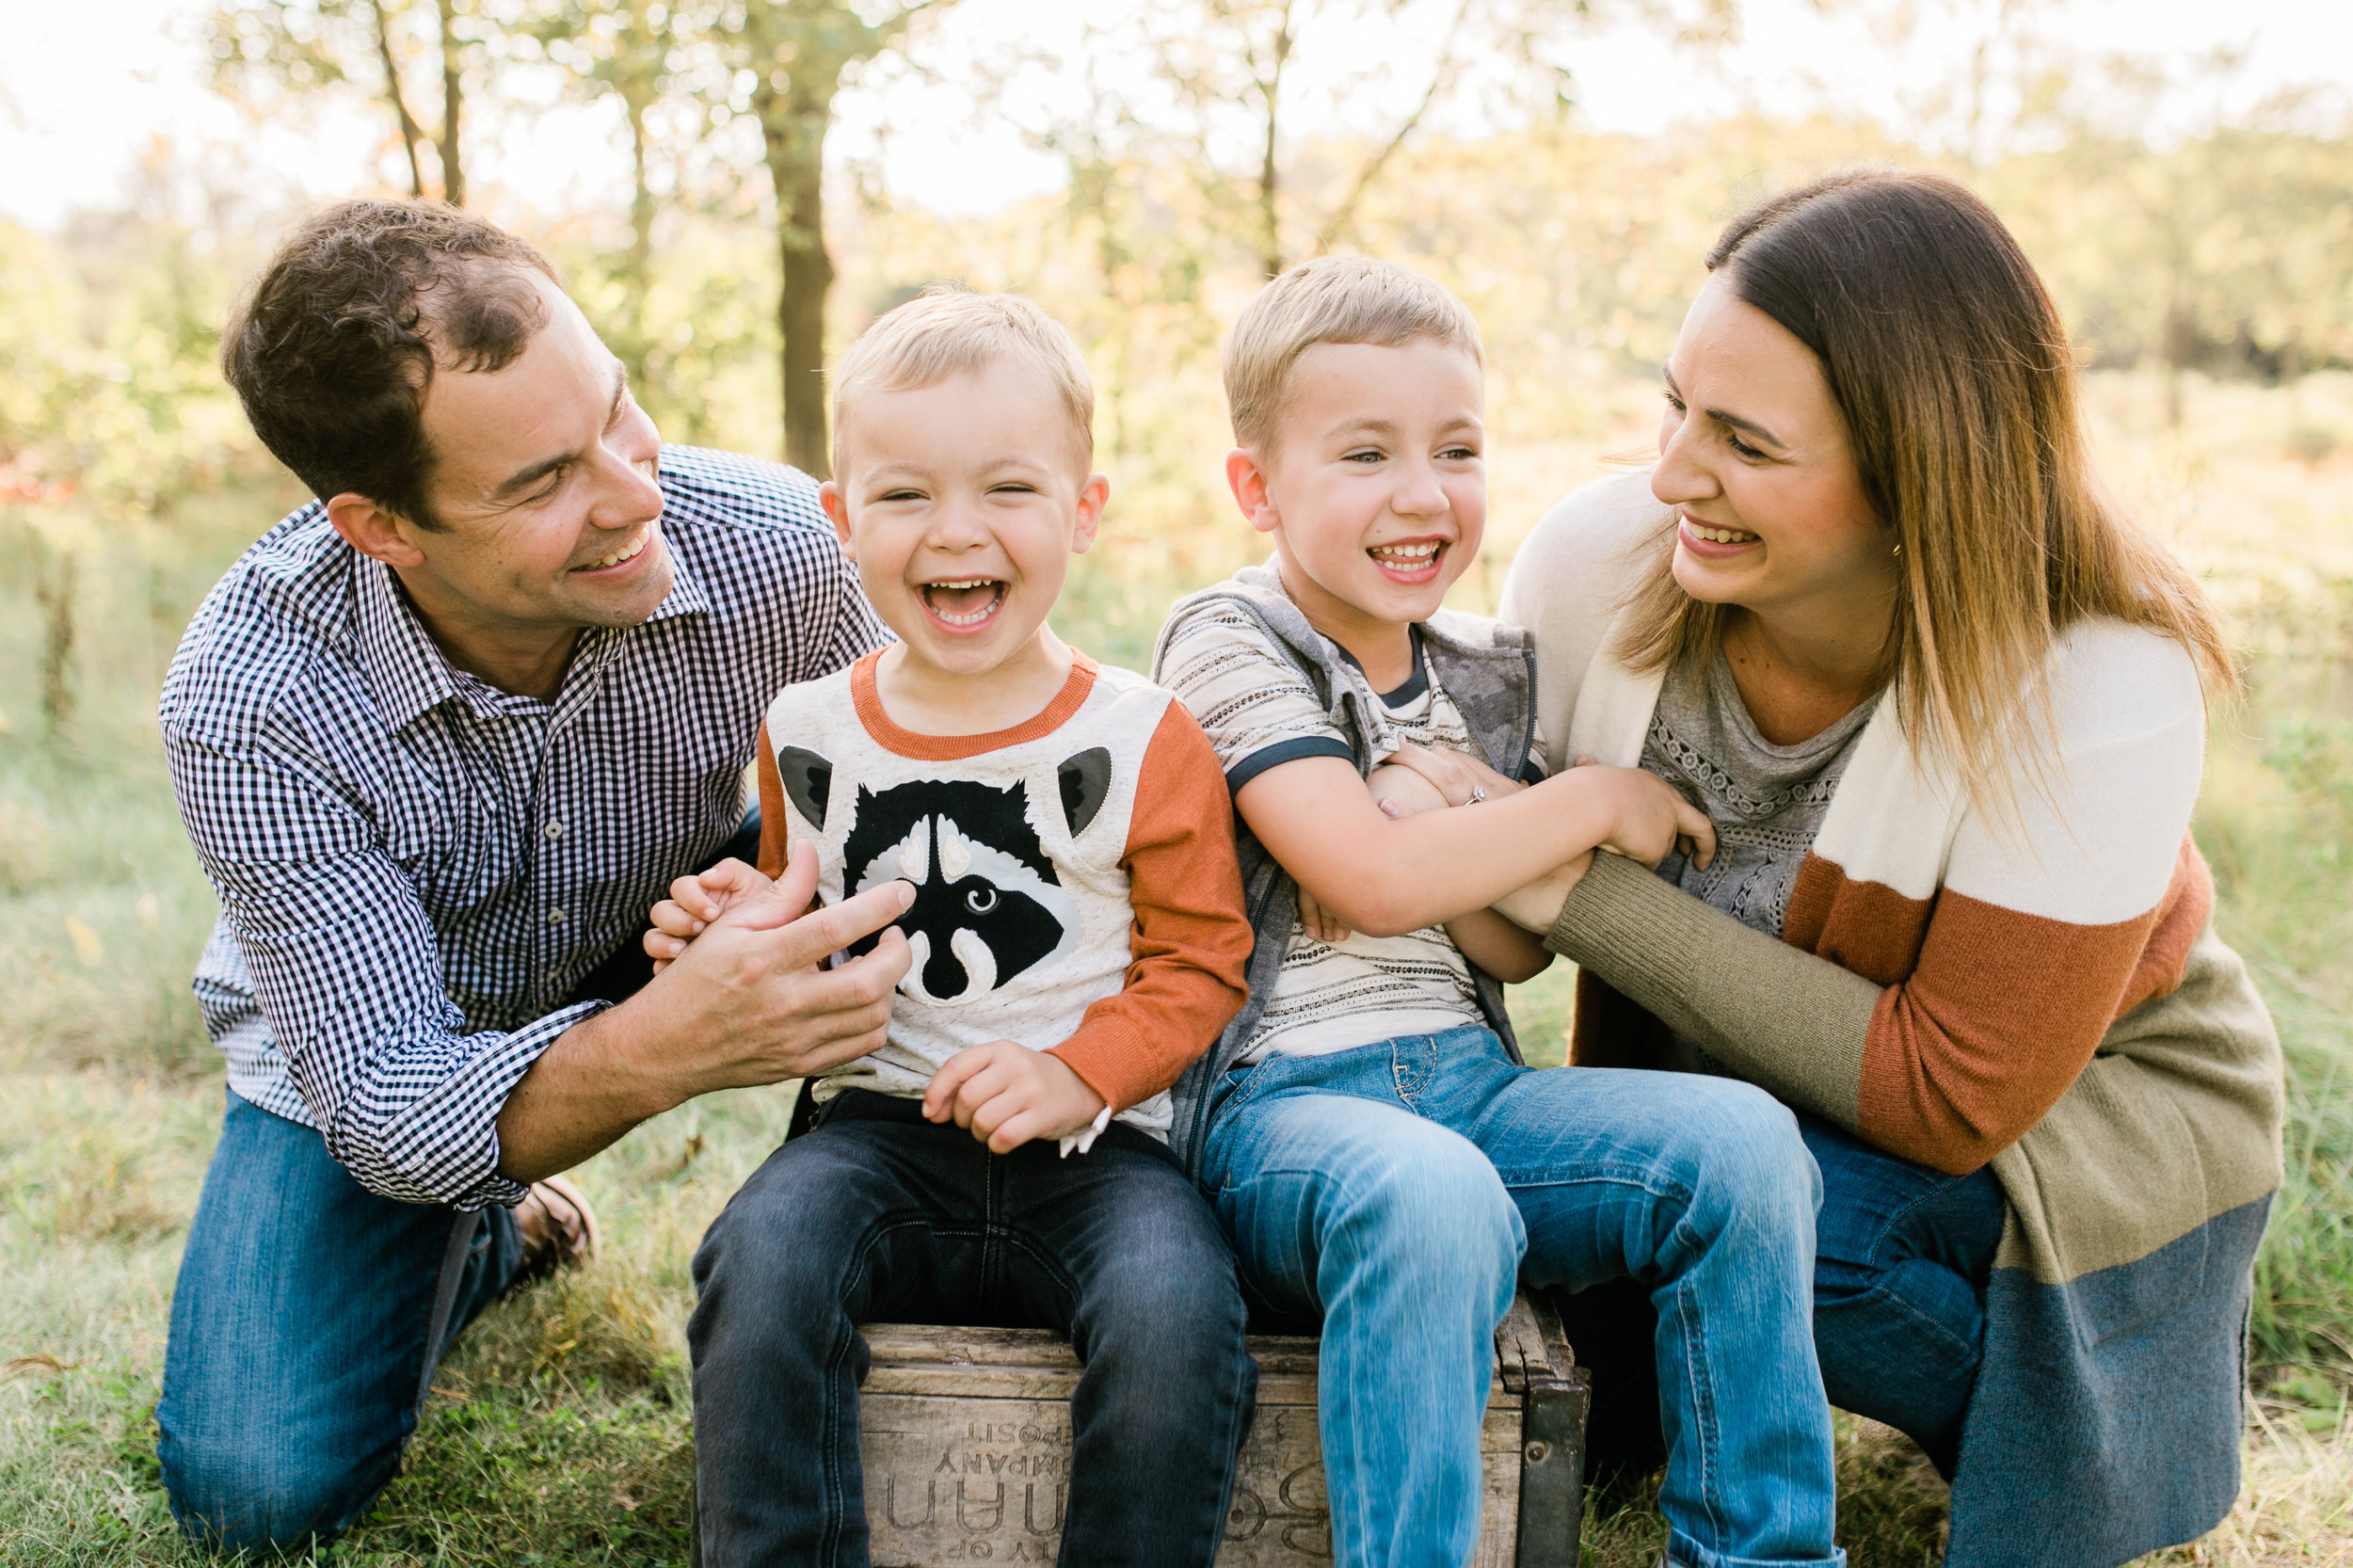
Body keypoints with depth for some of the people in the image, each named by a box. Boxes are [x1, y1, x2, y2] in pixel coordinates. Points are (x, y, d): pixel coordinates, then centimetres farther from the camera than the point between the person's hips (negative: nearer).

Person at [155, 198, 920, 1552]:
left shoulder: (770, 546, -30)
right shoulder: (247, 703, -34)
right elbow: (390, 1110, -34)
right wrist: (657, 1053, -56)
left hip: (675, 949, 1)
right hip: (379, 1036, -1)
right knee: (258, 1490, -13)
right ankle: (488, 1241, 17)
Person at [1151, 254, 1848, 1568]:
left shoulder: (1490, 672, 14)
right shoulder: (1230, 646, -4)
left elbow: (1519, 946, 11)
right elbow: (1373, 882, -15)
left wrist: (1442, 842, -10)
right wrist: (1597, 798, -5)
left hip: (1474, 1082, 6)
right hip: (1286, 1102, -6)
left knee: (1742, 1139, -19)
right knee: (1431, 1197, -39)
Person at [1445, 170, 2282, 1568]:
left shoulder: (2103, 690, -30)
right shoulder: (1603, 558, -19)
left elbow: (1957, 1100, -28)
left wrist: (1586, 896, -30)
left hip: (2077, 1125, -4)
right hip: (1731, 1104, 4)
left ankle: (2026, 1441, 0)